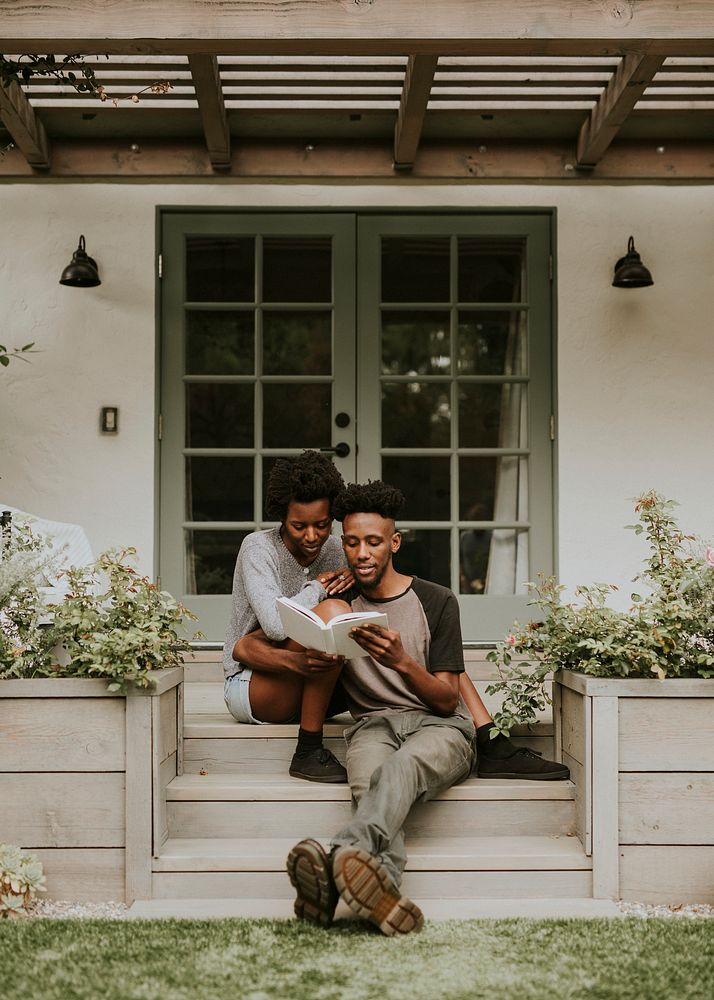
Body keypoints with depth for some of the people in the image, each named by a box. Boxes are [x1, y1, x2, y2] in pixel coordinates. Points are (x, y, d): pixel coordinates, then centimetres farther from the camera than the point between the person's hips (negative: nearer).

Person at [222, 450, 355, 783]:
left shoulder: (333, 549, 4)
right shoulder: (259, 548, -13)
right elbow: (276, 625, -28)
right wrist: (319, 587, -14)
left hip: (311, 689, 6)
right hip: (250, 687, -5)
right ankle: (309, 752, -26)